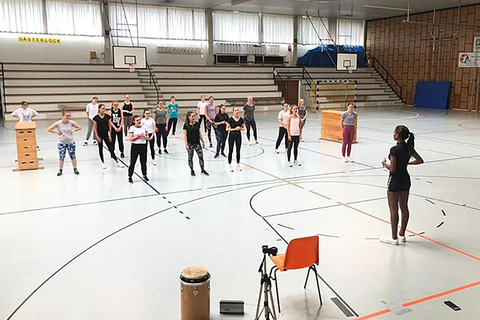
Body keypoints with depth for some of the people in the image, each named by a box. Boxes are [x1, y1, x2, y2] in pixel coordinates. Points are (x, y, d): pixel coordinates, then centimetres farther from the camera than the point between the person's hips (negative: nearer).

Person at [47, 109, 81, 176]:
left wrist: (73, 131, -4)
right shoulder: (58, 123, -10)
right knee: (61, 157, 5)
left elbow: (79, 127, 6)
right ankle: (60, 170, 17)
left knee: (72, 156, 8)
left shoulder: (71, 122, -5)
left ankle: (75, 169, 20)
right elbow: (49, 129, -8)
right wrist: (57, 132, -10)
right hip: (61, 143, -1)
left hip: (71, 142, 1)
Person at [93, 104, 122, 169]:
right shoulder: (96, 117, -7)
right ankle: (103, 163, 20)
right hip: (99, 134, -1)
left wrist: (110, 135, -2)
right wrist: (97, 137, -9)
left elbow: (110, 126, 2)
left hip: (106, 134, 1)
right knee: (100, 149, 8)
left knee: (111, 148, 1)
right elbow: (95, 128, -4)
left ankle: (117, 162, 6)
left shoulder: (107, 116, -1)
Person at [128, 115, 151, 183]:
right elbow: (130, 138, -10)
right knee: (132, 162, -1)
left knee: (143, 161, 11)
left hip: (143, 146, 4)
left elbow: (148, 138, 8)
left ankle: (144, 175, 26)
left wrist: (143, 136, -11)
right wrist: (138, 136, -16)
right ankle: (130, 176, 8)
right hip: (135, 146, -4)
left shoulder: (144, 127, 7)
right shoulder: (132, 128, -4)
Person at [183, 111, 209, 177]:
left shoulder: (197, 124, 4)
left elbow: (199, 133, 11)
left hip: (197, 143, 3)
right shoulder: (186, 125, -7)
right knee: (190, 157, 8)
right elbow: (185, 135, -7)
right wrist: (186, 144, -12)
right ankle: (192, 170, 23)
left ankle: (203, 169, 14)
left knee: (201, 156, 1)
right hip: (190, 144, -3)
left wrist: (203, 141, 11)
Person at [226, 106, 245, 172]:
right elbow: (227, 129, -9)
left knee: (238, 151, 9)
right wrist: (234, 129, -20)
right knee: (230, 151, 2)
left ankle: (238, 165, 21)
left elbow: (243, 128, 9)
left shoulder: (241, 119, 0)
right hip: (232, 136, -3)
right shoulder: (230, 119, -10)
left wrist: (240, 128, -12)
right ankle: (230, 165, 11)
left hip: (238, 135, 3)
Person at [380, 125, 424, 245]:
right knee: (404, 208, 14)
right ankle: (402, 234, 26)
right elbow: (420, 160, 9)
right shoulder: (409, 147, 2)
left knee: (393, 209, 2)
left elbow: (392, 168, -21)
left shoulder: (394, 149, -21)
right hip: (406, 178, 8)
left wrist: (384, 163, -3)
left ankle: (394, 238, 10)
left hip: (395, 180, -8)